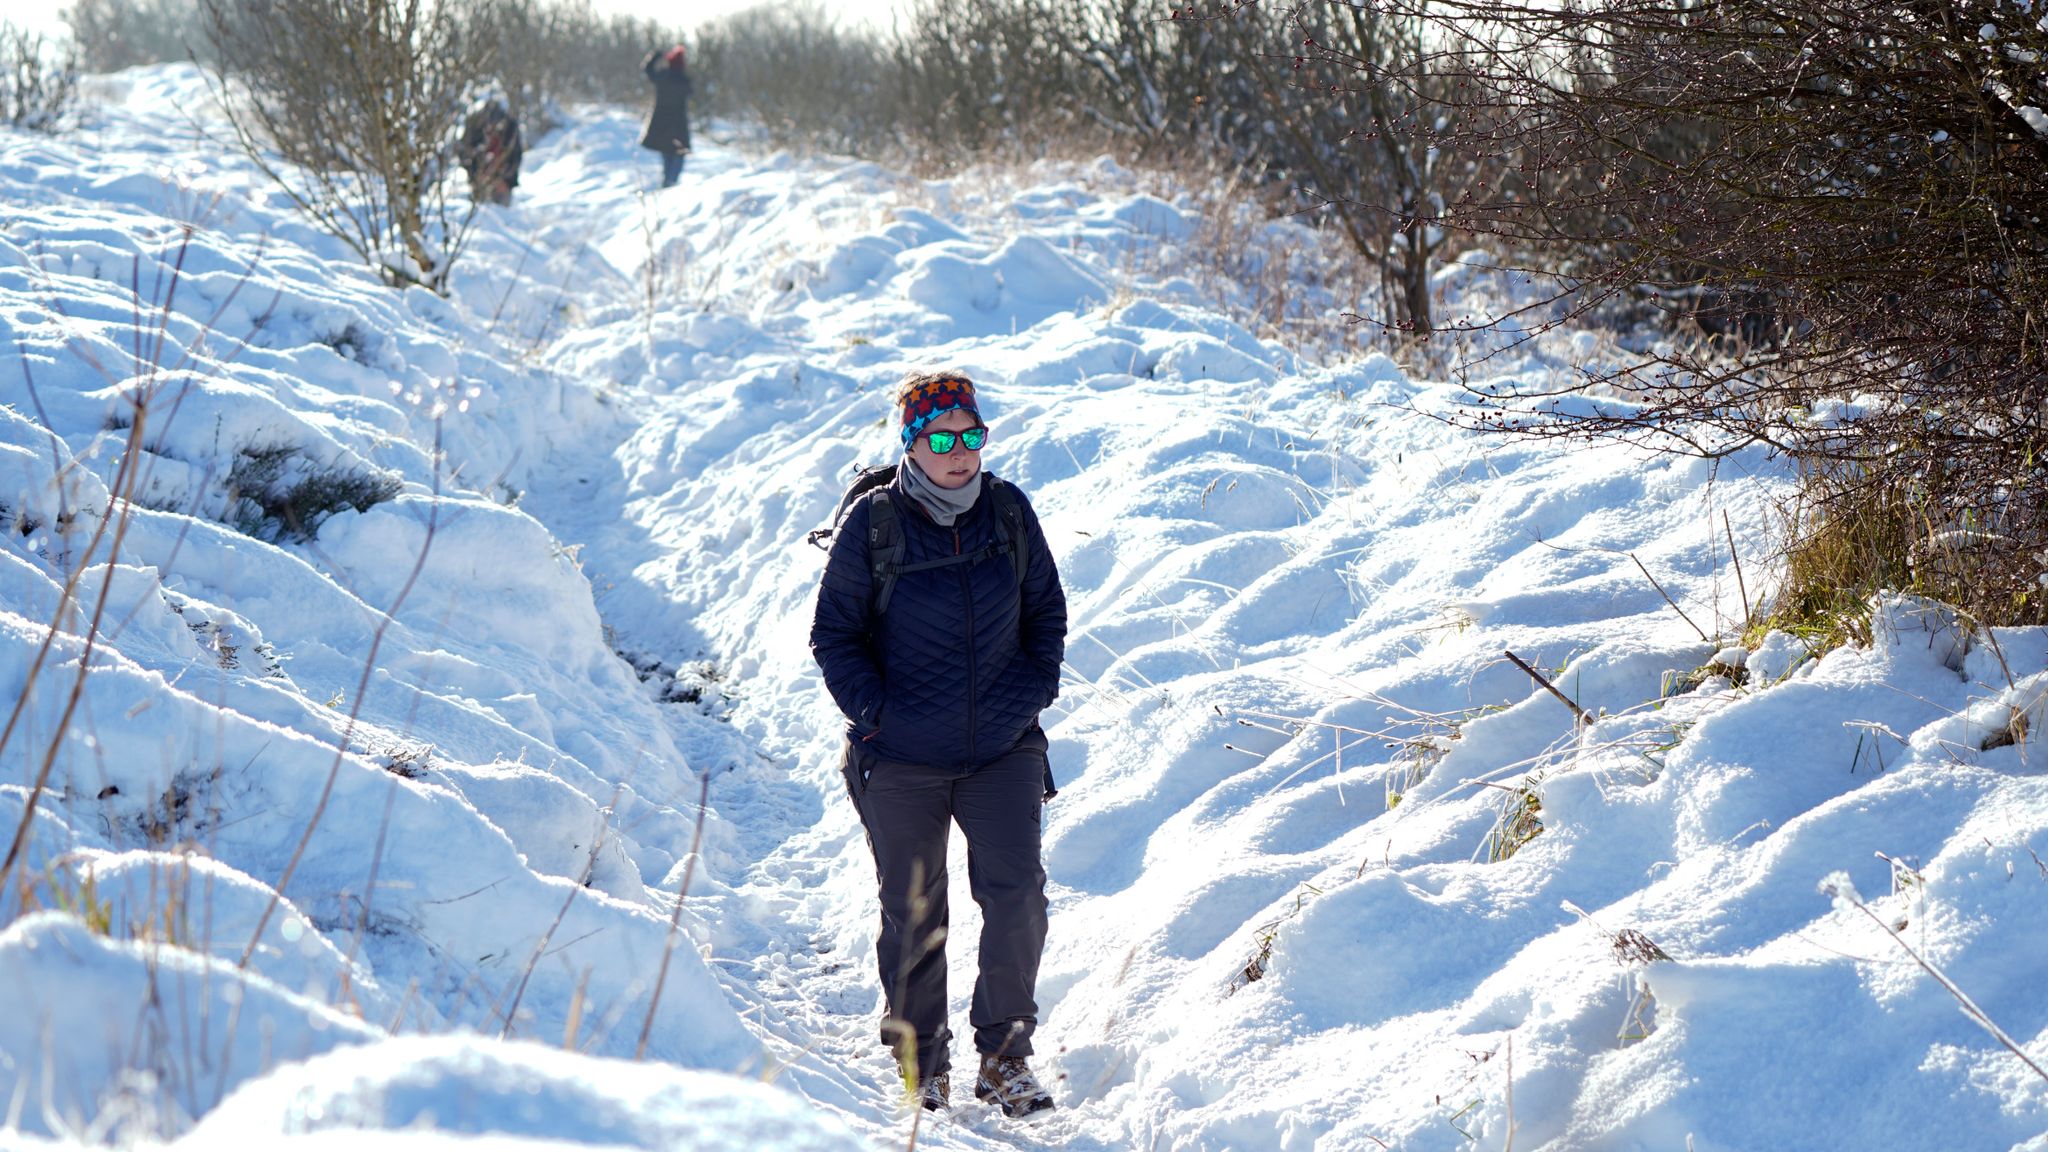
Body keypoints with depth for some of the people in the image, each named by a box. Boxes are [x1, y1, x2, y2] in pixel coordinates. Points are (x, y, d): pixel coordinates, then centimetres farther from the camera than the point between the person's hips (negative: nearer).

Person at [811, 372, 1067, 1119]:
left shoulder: (1009, 512, 2)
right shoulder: (872, 524, -7)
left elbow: (1046, 611, 14)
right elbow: (834, 633, 1)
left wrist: (1037, 692, 3)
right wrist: (871, 714, -9)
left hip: (1003, 750, 2)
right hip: (901, 757, -2)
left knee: (1017, 897, -10)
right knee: (913, 915, 7)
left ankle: (1005, 1055, 5)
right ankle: (920, 1059, 23)